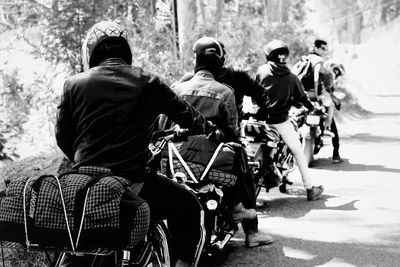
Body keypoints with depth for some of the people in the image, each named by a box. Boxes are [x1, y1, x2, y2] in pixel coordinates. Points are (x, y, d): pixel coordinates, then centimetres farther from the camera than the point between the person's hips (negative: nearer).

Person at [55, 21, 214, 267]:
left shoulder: (74, 84, 6)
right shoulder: (147, 83, 1)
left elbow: (63, 136, 10)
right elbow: (185, 114, 12)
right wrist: (207, 127, 34)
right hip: (132, 183, -3)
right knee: (189, 209, 19)